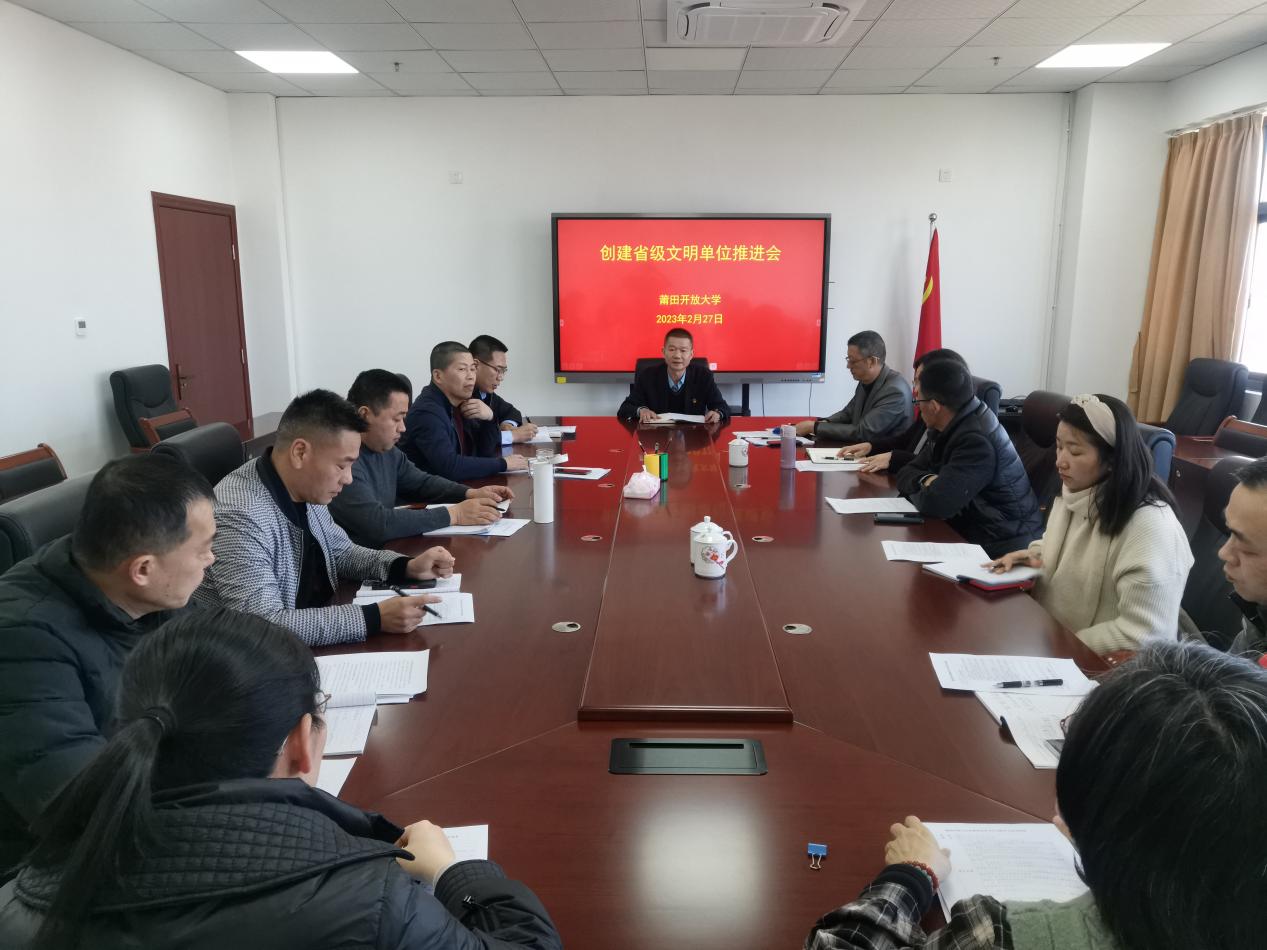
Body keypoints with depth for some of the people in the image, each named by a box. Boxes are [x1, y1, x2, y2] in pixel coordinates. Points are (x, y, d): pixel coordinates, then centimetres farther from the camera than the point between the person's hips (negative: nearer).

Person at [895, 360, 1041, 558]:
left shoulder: (976, 440, -22)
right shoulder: (953, 428, 6)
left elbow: (935, 504, -28)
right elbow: (906, 473, 9)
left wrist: (920, 489, -7)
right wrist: (926, 480, -12)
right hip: (968, 531, 8)